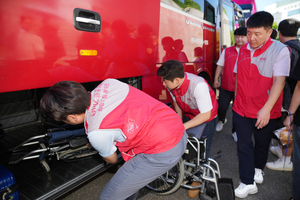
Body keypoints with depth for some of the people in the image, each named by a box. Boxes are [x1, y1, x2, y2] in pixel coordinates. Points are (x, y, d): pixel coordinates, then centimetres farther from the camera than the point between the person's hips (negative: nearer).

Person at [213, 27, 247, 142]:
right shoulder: (227, 51, 5)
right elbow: (220, 66, 8)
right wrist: (216, 80, 2)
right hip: (226, 86, 1)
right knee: (221, 107, 2)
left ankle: (235, 131, 27)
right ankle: (222, 120, 37)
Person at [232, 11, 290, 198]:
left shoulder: (280, 50, -11)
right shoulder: (243, 50, 4)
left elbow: (279, 81, -20)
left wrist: (266, 109, -27)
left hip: (265, 112, -3)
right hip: (241, 109, 3)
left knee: (262, 144, 17)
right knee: (244, 145, 4)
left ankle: (258, 169, 44)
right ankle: (248, 183, 16)